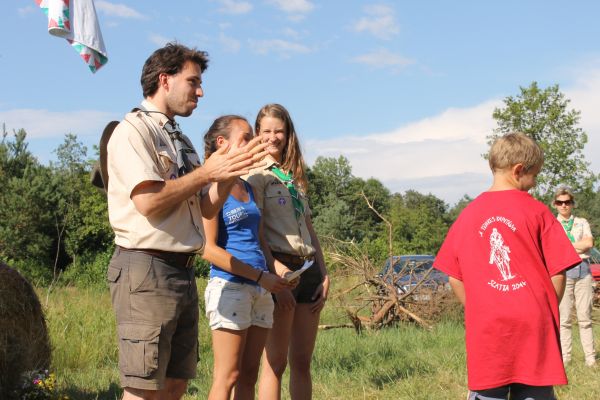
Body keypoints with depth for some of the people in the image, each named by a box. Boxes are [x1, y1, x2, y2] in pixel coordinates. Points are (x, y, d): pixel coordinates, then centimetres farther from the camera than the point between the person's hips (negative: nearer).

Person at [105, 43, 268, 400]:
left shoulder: (180, 140, 20)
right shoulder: (132, 131, -7)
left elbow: (207, 210, 18)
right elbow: (149, 202, -20)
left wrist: (234, 168, 4)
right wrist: (206, 172, -11)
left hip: (183, 272, 9)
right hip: (147, 268, -9)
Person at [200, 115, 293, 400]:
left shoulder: (248, 188, 17)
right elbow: (208, 248, -13)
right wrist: (260, 275, -15)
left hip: (260, 289, 8)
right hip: (229, 285, -8)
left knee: (249, 375, 9)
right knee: (227, 377, -5)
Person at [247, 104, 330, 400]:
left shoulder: (295, 176, 19)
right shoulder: (257, 175, -2)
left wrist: (324, 275, 9)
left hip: (308, 269, 7)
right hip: (280, 269, -7)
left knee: (302, 362, 9)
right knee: (275, 363, -4)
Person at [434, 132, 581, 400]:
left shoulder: (468, 214, 5)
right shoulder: (537, 211, -4)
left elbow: (455, 279, 6)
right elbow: (558, 273, -3)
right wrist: (547, 313, 11)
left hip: (486, 329, 2)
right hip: (532, 327, -2)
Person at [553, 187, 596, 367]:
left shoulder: (582, 222, 15)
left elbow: (589, 243, -2)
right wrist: (578, 246, -5)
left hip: (582, 270, 1)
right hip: (562, 271, -1)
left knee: (585, 317, -1)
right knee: (563, 318, -4)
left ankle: (590, 358, -1)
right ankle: (564, 357, -1)